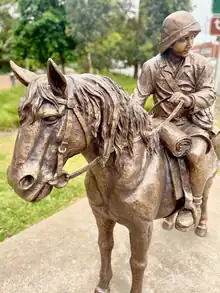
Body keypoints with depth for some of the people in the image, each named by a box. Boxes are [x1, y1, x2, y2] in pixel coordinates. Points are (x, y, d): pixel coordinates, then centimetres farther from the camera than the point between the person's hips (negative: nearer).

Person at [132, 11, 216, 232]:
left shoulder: (200, 63, -3)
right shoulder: (152, 66, -4)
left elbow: (209, 94, -5)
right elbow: (139, 96, -8)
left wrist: (188, 100, -26)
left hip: (194, 122, -2)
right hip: (164, 123, 3)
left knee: (194, 155, -28)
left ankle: (193, 204, -5)